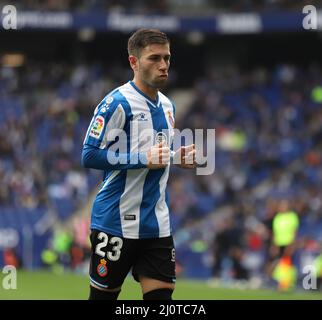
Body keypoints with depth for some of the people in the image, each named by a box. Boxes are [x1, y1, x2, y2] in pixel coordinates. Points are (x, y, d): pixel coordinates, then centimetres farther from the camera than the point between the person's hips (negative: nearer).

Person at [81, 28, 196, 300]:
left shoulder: (167, 105, 13)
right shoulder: (117, 103, -12)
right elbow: (90, 156, -18)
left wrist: (178, 158, 5)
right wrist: (144, 159, -22)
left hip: (157, 224, 7)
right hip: (116, 223, -6)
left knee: (162, 295, -2)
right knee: (103, 295, 3)